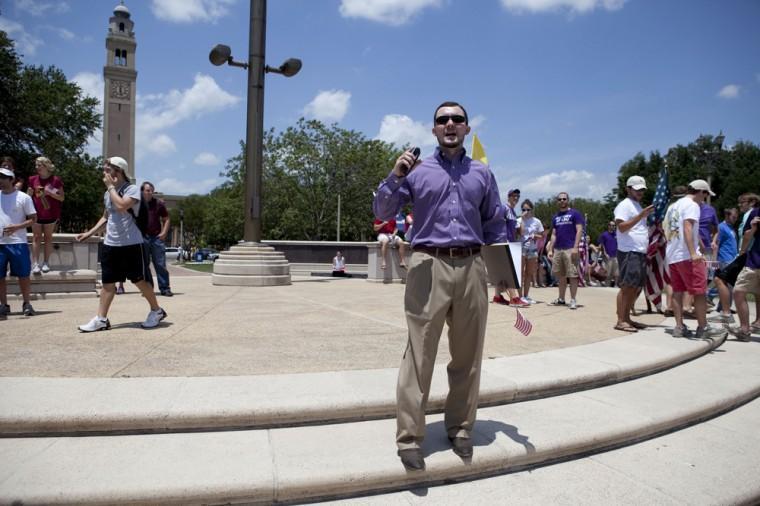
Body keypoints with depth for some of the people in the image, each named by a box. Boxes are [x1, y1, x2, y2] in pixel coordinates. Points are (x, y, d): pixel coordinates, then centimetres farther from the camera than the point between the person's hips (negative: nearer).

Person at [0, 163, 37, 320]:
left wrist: (16, 227, -17)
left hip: (18, 243, -4)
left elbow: (33, 219, -3)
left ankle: (26, 304, 13)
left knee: (23, 275, 1)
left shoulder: (23, 197, -2)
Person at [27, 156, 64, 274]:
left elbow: (62, 198, -2)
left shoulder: (55, 180, -3)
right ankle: (35, 263, -1)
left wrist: (50, 193, -17)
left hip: (51, 214, -2)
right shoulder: (33, 179, 4)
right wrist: (29, 193, -9)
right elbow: (28, 197, 13)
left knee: (48, 237, 6)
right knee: (36, 237, 0)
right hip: (36, 214, 2)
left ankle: (46, 262, 13)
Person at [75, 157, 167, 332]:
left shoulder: (132, 189, -9)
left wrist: (111, 186, -15)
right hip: (110, 245, 7)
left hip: (132, 245, -6)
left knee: (140, 280, 2)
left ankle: (157, 311, 18)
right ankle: (101, 319, 9)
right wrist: (89, 233, 16)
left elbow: (122, 206, -27)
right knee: (108, 282, 6)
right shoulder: (108, 193, 14)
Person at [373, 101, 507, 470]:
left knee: (467, 354, 9)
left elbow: (495, 225, 19)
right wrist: (394, 177, -11)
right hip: (428, 266, -3)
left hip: (471, 267, 3)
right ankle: (409, 437, 3)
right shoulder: (417, 170, 8)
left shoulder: (482, 174, 16)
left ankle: (460, 428, 24)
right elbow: (382, 213, 4)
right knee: (419, 353, -5)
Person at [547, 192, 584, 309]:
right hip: (557, 250, 6)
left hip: (570, 250, -6)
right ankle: (561, 299, 19)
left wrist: (575, 247, -16)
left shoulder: (575, 214, 1)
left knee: (572, 275, -4)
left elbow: (579, 231, -7)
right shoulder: (555, 217, 18)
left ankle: (573, 300, 1)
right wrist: (550, 249, 10)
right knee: (560, 275, 10)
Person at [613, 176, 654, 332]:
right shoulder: (624, 205, -6)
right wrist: (641, 215, -24)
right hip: (629, 252, -9)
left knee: (636, 288, 9)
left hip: (640, 253, 10)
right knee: (627, 287, -11)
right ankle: (620, 321, -9)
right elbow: (622, 227, -19)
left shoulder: (638, 206, 24)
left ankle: (627, 318, 15)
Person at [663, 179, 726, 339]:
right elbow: (687, 228, -19)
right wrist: (693, 253, -26)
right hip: (687, 256, -8)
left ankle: (679, 327, 8)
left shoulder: (673, 205, 19)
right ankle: (703, 328, 4)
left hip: (671, 255, 9)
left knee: (677, 291, 8)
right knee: (700, 291, -1)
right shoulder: (692, 205, -7)